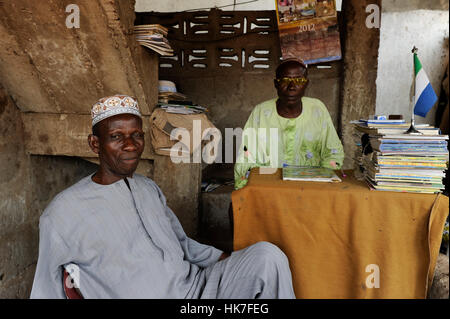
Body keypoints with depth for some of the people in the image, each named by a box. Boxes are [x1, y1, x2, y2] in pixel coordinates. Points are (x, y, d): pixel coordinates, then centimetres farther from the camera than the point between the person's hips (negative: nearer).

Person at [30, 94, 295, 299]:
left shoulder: (149, 188, 14)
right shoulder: (61, 214, -5)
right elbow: (47, 292, 2)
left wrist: (232, 260, 7)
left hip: (199, 286, 6)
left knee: (267, 254, -16)